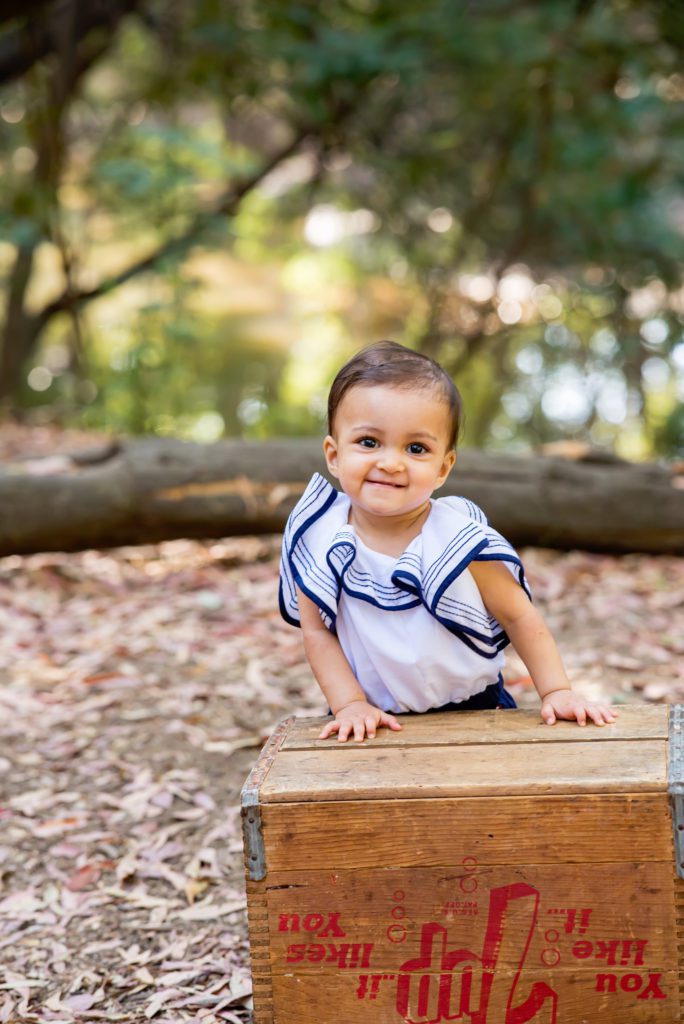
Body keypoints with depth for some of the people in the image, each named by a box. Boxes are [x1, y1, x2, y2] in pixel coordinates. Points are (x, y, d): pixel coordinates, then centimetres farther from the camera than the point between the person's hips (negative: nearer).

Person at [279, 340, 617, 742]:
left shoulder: (461, 542, -17)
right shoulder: (318, 539, -13)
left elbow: (519, 616, -7)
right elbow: (318, 632, -5)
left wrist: (557, 692, -9)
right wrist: (350, 704, -13)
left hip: (473, 712, -1)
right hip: (375, 723, 2)